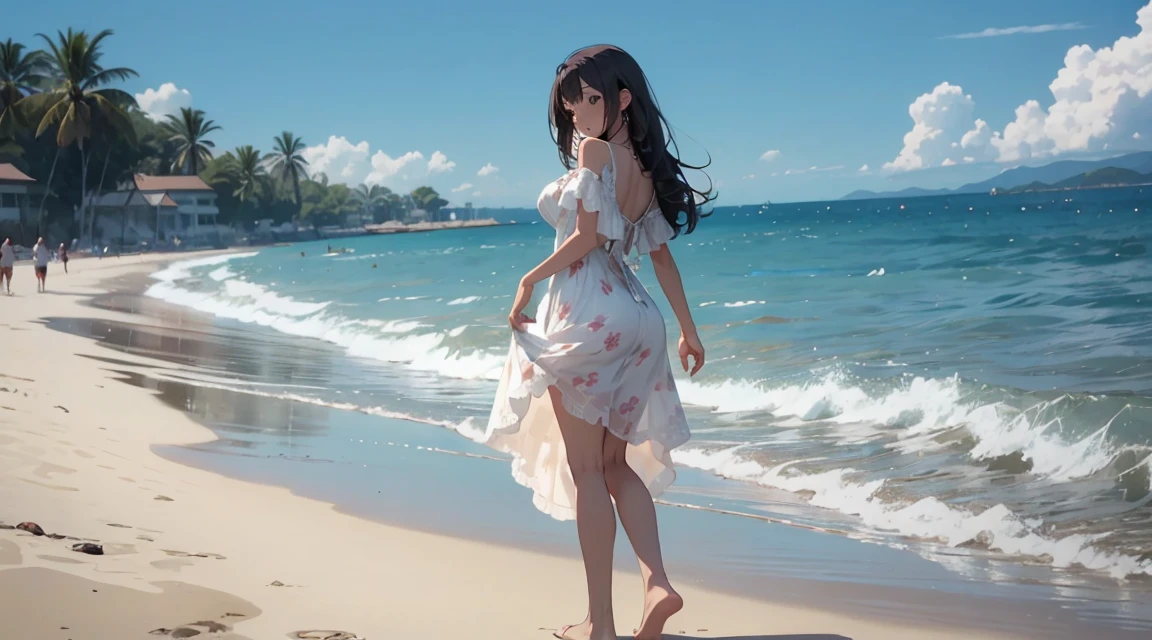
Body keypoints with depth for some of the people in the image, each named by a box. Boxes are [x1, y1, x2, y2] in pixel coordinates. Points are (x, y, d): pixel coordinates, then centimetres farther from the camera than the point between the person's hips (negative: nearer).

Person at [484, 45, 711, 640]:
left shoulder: (594, 149, -9)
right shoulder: (646, 166, 13)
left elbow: (586, 236, -15)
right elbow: (661, 254, 16)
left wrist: (529, 280, -4)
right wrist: (687, 327, 20)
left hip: (587, 315, -8)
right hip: (634, 314, 8)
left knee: (587, 470, -1)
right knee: (618, 463, 16)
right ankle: (656, 583, -1)